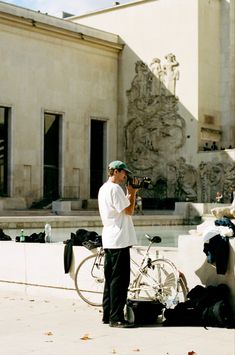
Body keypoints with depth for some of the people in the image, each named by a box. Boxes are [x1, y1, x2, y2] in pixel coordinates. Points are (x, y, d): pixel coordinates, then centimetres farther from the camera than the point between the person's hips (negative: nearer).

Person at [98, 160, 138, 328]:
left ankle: (107, 315, 19)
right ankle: (116, 318, -4)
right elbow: (129, 210, -15)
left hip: (109, 240, 11)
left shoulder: (104, 188, 18)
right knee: (120, 280, -7)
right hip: (120, 240, -10)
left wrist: (130, 193, 11)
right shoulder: (115, 188, -14)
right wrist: (132, 193, -3)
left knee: (111, 278, 14)